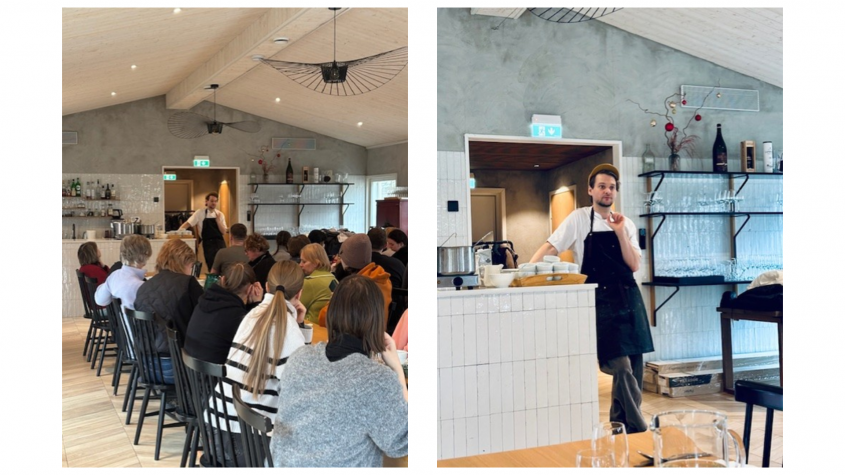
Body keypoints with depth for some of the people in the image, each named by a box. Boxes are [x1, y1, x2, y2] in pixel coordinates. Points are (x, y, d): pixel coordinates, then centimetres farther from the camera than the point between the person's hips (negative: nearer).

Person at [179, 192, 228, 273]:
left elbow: (224, 231, 1)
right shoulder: (200, 213, -1)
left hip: (220, 243, 3)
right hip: (208, 243, -3)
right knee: (212, 267, -3)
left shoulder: (220, 215, 7)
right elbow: (187, 224, -6)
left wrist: (218, 220, -11)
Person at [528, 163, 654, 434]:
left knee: (633, 368, 7)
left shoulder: (626, 224, 10)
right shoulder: (579, 219, 0)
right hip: (601, 301, -4)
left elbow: (634, 265, 2)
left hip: (628, 298, 5)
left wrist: (620, 232, -7)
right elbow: (550, 248, -5)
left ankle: (621, 427, 23)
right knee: (621, 366, -12)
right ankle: (638, 429, -2)